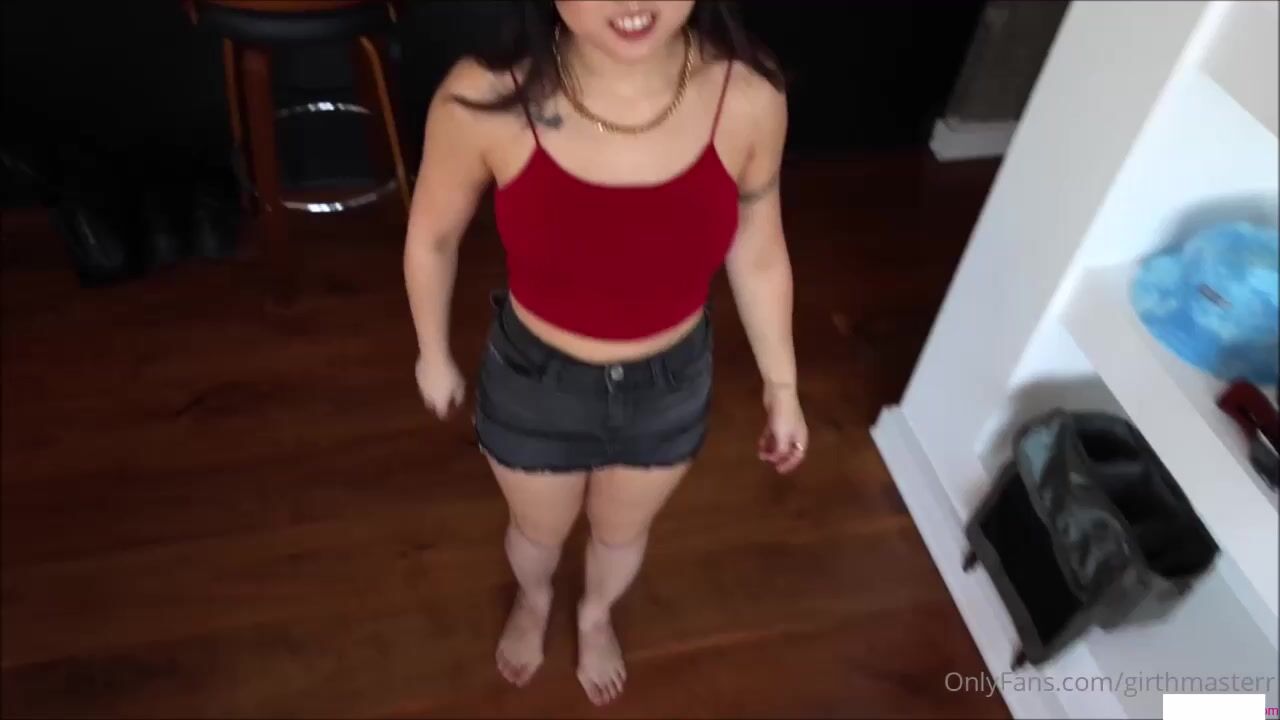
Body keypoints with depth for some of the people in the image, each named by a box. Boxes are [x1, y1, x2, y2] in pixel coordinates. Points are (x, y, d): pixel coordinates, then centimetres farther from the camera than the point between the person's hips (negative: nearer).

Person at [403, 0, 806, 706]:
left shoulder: (748, 96, -23)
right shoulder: (485, 98, -28)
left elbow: (758, 254, -6)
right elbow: (432, 237, -8)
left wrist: (782, 385, 5)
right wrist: (434, 355, 6)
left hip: (670, 386, 1)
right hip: (533, 384, -1)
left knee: (622, 534, 31)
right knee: (539, 530, 30)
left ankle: (595, 615, 68)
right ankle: (533, 599, 69)